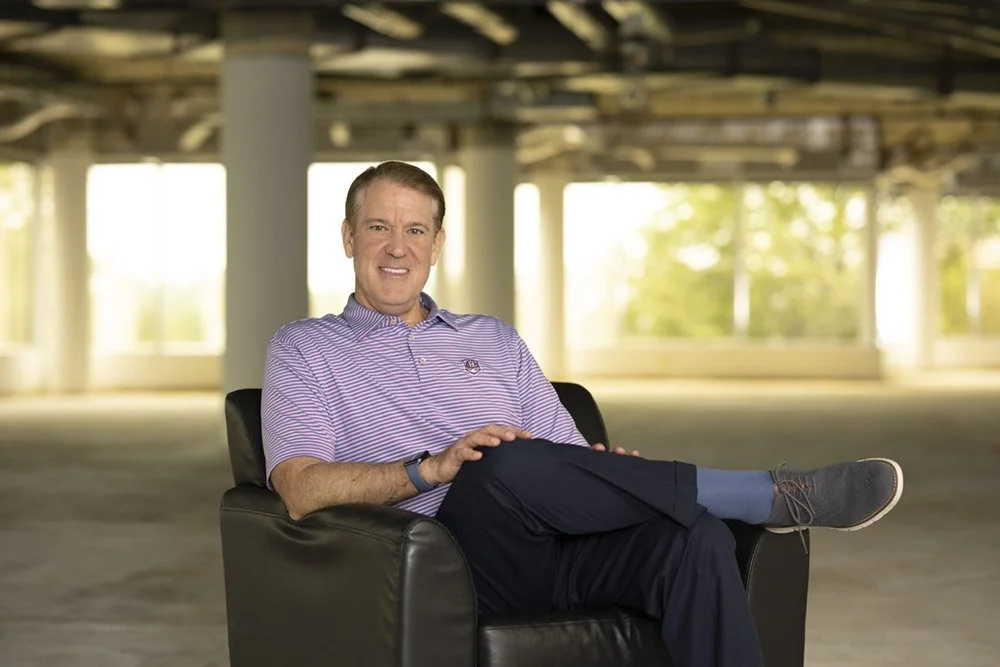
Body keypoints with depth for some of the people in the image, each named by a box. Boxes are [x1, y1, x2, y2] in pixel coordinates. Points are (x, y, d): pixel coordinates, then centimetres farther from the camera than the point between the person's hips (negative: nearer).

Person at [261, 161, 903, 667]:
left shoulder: (494, 340, 29)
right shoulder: (304, 350, 15)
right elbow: (301, 488, -2)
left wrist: (609, 471, -4)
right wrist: (432, 467, -16)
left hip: (562, 545, 4)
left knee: (696, 534, -29)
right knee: (511, 463, -38)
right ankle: (775, 495, -26)